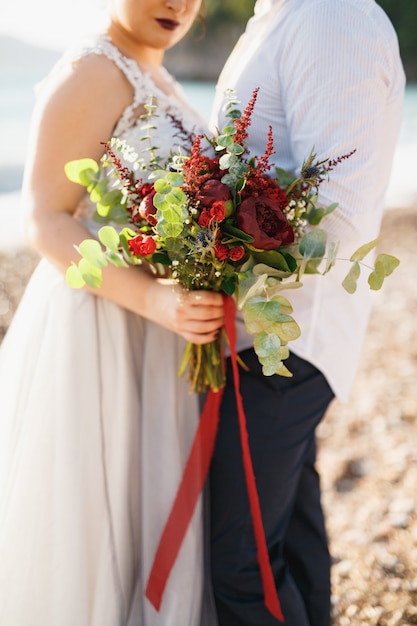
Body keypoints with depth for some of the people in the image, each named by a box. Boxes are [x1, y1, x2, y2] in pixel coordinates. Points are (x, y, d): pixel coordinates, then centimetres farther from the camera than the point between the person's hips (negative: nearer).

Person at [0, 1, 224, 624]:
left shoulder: (156, 81, 14)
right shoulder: (90, 72, -12)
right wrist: (154, 300, -28)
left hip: (152, 331, 9)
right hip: (97, 331, -8)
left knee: (145, 514, 16)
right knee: (85, 518, 3)